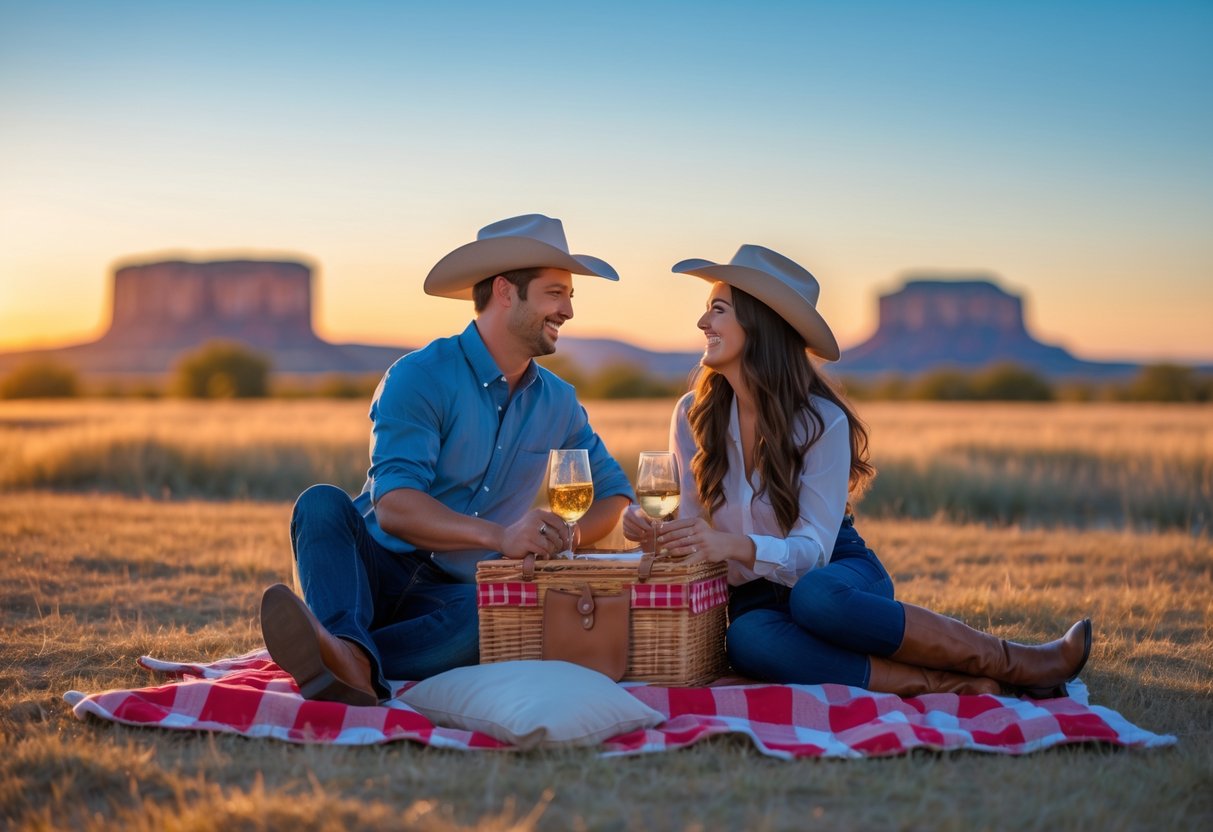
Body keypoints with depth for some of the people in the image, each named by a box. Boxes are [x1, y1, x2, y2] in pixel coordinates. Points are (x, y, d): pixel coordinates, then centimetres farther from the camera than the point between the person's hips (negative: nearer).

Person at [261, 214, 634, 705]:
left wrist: (568, 536, -5)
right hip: (377, 570, -2)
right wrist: (499, 536, -37)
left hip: (457, 593, 3)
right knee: (322, 504, -33)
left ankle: (340, 662, -50)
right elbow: (393, 507, -22)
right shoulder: (420, 378, -10)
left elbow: (613, 492, 19)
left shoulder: (558, 402, 10)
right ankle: (348, 654, -60)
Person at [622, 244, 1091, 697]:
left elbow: (813, 548, -18)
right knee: (748, 640, -37)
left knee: (816, 597, -41)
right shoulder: (694, 414, -3)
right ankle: (950, 685, -33)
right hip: (755, 597, 2)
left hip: (837, 572, -2)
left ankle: (1015, 663, -27)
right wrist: (647, 525, -21)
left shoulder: (822, 421, -14)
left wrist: (737, 545, -36)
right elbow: (685, 519, 3)